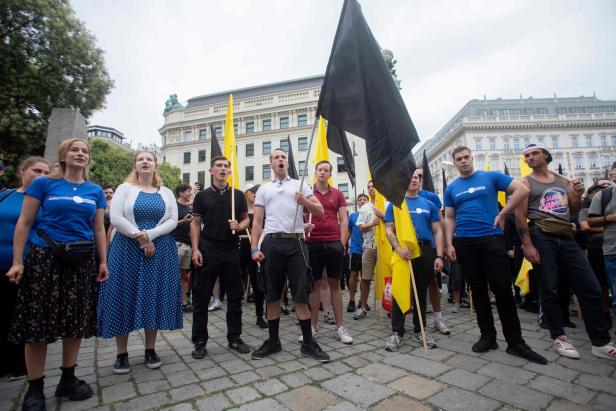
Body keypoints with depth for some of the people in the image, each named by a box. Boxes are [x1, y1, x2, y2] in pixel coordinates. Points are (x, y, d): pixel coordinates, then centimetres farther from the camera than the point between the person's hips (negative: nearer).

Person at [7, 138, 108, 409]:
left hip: (81, 260, 3)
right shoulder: (43, 183, 0)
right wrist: (17, 261, -7)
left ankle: (68, 379, 23)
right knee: (38, 321, 2)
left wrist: (103, 261, 5)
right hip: (45, 257, -2)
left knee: (75, 320, 8)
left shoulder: (95, 191, 8)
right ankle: (35, 387, 17)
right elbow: (24, 223, -1)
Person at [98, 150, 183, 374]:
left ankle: (150, 349, 18)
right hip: (128, 249, -1)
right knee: (125, 296, 2)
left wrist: (150, 234, -15)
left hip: (160, 250, 2)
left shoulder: (166, 192, 9)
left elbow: (172, 220, 0)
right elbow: (116, 217, -7)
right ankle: (121, 353, 16)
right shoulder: (124, 188, 4)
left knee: (155, 296, 5)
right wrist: (139, 238, -14)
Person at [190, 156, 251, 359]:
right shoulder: (202, 196, 4)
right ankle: (200, 341, 20)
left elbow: (246, 219, 10)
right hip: (207, 251, -1)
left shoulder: (238, 195, 7)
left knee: (235, 296, 8)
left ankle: (234, 338, 23)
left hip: (231, 251, 2)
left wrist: (239, 226, -13)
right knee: (201, 297, 5)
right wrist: (195, 249, -7)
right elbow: (195, 224, 3)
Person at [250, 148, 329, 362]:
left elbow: (320, 212, 6)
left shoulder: (300, 185, 12)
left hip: (296, 242, -1)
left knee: (301, 293, 1)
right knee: (272, 294, 9)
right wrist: (254, 248, -1)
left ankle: (308, 343, 12)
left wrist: (305, 202, -14)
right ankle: (273, 341, 23)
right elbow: (257, 222, 10)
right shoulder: (264, 189, 14)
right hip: (272, 243, 1)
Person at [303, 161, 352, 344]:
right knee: (314, 284, 6)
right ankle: (313, 327, 16)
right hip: (313, 243, 0)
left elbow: (343, 220, 7)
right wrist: (304, 225, -14)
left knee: (335, 284, 6)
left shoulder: (338, 194, 8)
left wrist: (342, 242, -2)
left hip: (334, 243, 1)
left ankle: (340, 327, 15)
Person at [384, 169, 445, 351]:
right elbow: (389, 230, -2)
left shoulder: (429, 204, 11)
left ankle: (419, 330, 26)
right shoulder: (395, 204, 4)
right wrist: (399, 248, -18)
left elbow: (437, 231, 8)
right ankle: (397, 332, 9)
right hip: (403, 252, -3)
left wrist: (439, 256, -3)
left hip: (426, 251, 3)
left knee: (421, 292, 12)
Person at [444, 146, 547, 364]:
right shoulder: (451, 188, 11)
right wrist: (449, 244, 1)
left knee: (503, 289, -3)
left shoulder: (490, 177, 4)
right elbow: (449, 218, 10)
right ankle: (488, 336, 20)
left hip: (492, 239, -2)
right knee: (478, 290, 8)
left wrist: (502, 214, -6)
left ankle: (515, 342, 10)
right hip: (464, 243, 2)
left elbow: (522, 190, -2)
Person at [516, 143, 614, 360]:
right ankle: (559, 337, 16)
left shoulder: (564, 180, 16)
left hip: (567, 238, 5)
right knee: (550, 291, 1)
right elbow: (520, 216, -8)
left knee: (591, 288, 3)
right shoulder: (525, 183, 0)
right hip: (541, 238, -5)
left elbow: (573, 211, 19)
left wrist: (578, 196, -2)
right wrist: (528, 245, -16)